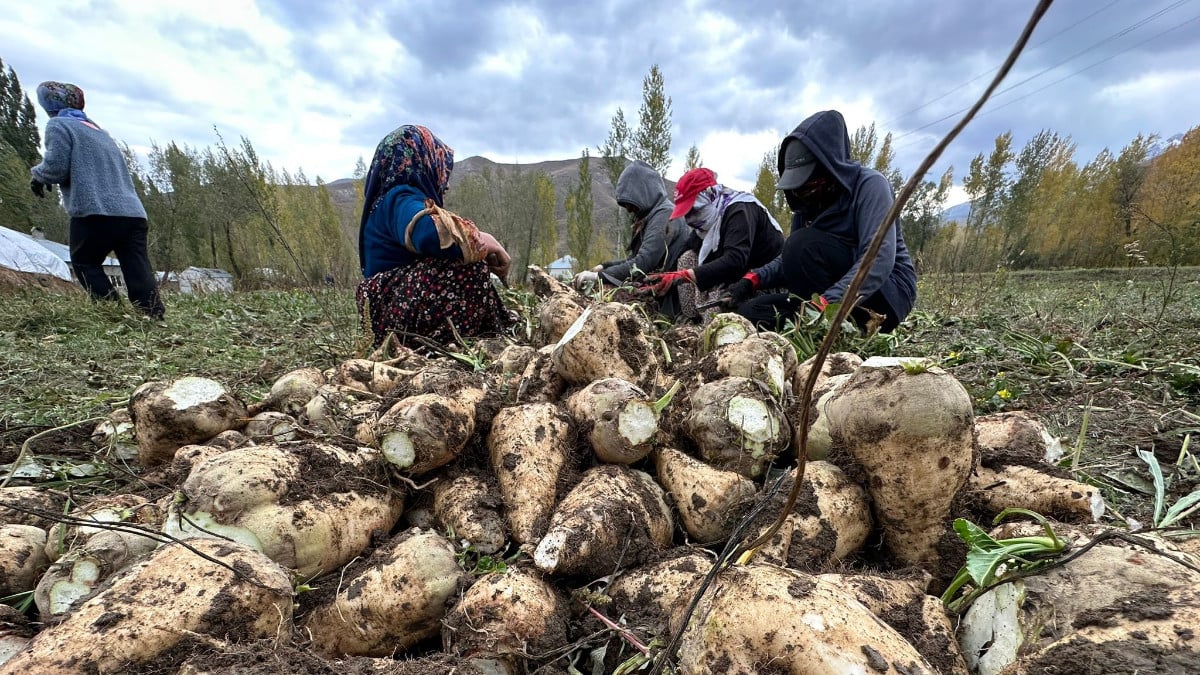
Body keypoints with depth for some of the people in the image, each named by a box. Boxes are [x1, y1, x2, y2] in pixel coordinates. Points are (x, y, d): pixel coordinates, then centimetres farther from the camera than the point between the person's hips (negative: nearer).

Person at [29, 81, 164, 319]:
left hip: (95, 212, -5)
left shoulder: (58, 125, 6)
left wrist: (37, 175, 16)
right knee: (140, 275, -2)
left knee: (84, 264, 11)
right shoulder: (98, 129, 29)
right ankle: (157, 319, -14)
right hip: (133, 212, 6)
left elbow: (56, 167, -6)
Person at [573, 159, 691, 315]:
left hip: (667, 301, -8)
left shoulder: (665, 215, -14)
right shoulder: (650, 216, 15)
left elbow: (642, 263, -25)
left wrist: (599, 276, -23)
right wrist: (604, 267, 4)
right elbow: (635, 259, 18)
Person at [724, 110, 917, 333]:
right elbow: (791, 258, 9)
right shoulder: (808, 202, 6)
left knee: (804, 244, -28)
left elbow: (879, 261, -28)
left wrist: (823, 305, -41)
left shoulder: (870, 184, -13)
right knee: (750, 311, -7)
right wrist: (754, 279, -10)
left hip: (887, 294, -6)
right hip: (828, 294, 7)